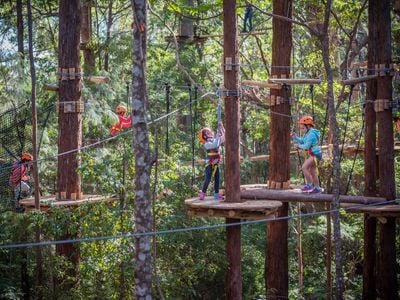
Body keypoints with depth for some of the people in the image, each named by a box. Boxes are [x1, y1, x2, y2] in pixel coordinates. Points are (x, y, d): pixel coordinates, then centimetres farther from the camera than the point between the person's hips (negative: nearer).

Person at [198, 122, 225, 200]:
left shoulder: (213, 141, 8)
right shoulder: (206, 144, -16)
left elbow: (222, 139, 12)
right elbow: (215, 145, -33)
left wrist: (221, 128, 4)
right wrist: (218, 137, -26)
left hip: (216, 164, 8)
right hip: (210, 164, -8)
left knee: (217, 178, 9)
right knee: (208, 179, -7)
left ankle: (216, 193, 14)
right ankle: (202, 193, 1)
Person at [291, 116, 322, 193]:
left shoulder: (311, 134, -18)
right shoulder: (308, 133, 13)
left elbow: (306, 146, -23)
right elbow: (301, 141, 17)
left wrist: (299, 146, -9)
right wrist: (294, 136, 4)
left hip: (314, 154, -11)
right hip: (312, 155, 11)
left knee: (304, 167, -20)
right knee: (312, 172, 16)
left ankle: (309, 185, -15)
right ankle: (317, 188, 25)